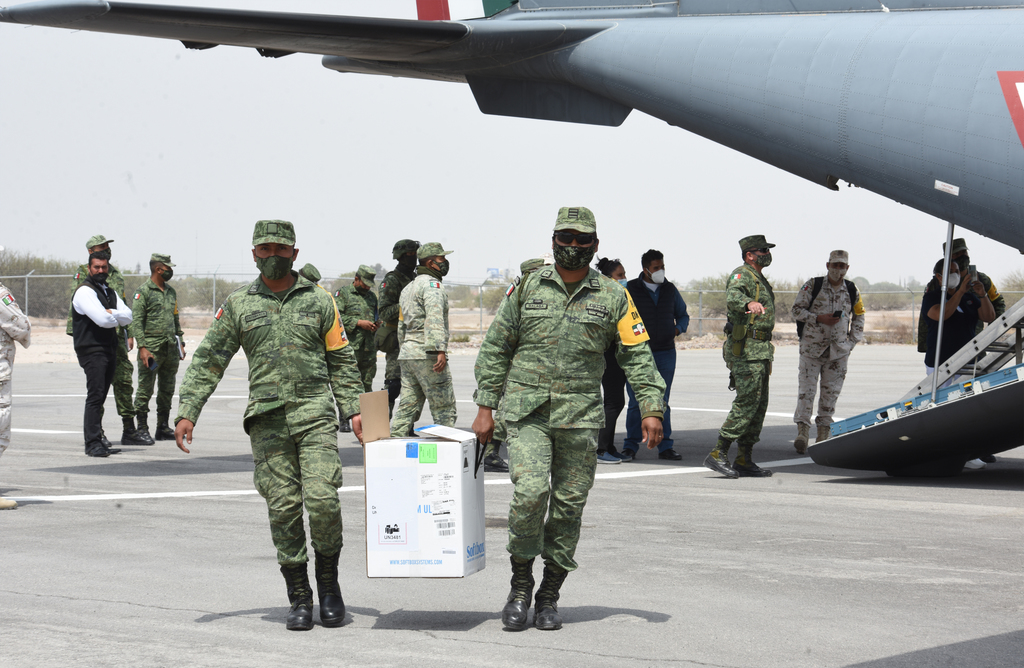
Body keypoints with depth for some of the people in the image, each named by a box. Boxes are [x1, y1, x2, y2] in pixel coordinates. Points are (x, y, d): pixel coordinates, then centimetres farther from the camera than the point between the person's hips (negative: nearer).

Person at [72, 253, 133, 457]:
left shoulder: (110, 292, 20)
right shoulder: (84, 292, -8)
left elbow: (128, 317, 6)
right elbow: (102, 319, -21)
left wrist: (110, 313, -12)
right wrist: (117, 317, 0)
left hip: (109, 350, 8)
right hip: (92, 350, -8)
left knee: (100, 398, 9)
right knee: (95, 396, -15)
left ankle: (97, 441, 11)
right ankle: (92, 443, -18)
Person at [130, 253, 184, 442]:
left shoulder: (171, 292, 17)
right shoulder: (143, 292, -6)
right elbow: (137, 322, -11)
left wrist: (180, 343, 17)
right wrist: (142, 347, -18)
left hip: (170, 349, 7)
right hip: (152, 349, -7)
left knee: (167, 391, 10)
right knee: (145, 389, -5)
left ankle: (163, 427, 18)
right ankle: (142, 429, -1)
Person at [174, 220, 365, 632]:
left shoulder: (319, 301, 9)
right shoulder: (238, 305, 9)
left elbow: (341, 361, 11)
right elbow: (208, 361, 8)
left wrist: (354, 409, 1)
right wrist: (187, 412, -1)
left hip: (315, 414, -1)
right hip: (267, 420, 1)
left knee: (323, 500, -13)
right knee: (283, 509, -1)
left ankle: (328, 581, 8)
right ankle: (299, 597, 9)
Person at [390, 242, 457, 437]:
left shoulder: (408, 288, 23)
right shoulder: (431, 284, -8)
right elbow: (434, 319, -23)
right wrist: (440, 350, -30)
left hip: (407, 355, 9)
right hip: (426, 355, -9)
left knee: (408, 406, 8)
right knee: (444, 409, -5)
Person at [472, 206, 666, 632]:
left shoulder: (613, 297, 5)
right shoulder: (527, 288, 5)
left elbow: (637, 355, 4)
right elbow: (495, 348, 8)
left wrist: (651, 408, -7)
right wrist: (485, 407, 3)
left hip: (580, 416, 1)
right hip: (526, 411, -1)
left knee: (569, 504, 2)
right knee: (530, 492, -17)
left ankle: (549, 596, 15)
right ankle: (520, 587, 0)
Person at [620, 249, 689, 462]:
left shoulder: (670, 289, 9)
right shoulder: (630, 289, -2)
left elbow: (683, 315, 20)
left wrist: (678, 328, -1)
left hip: (666, 354, 3)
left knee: (662, 402, 5)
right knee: (636, 402, -4)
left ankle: (665, 447, 8)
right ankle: (631, 446, 4)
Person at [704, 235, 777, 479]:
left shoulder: (760, 280, 23)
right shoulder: (742, 275, -8)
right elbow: (733, 297, -32)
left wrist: (767, 358, 29)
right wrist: (749, 303, -55)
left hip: (760, 349, 10)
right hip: (745, 349, -10)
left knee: (759, 405, 8)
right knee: (746, 403, -14)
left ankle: (744, 460, 11)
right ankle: (718, 454, -13)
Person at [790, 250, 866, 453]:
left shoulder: (852, 290, 7)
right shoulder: (812, 286, -2)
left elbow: (859, 316, 19)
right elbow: (797, 310, -2)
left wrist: (853, 340, 8)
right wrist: (819, 318, -14)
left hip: (839, 350, 3)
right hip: (812, 346, -3)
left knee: (831, 391, 5)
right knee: (806, 388, -10)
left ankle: (823, 433, 13)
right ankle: (802, 431, -12)